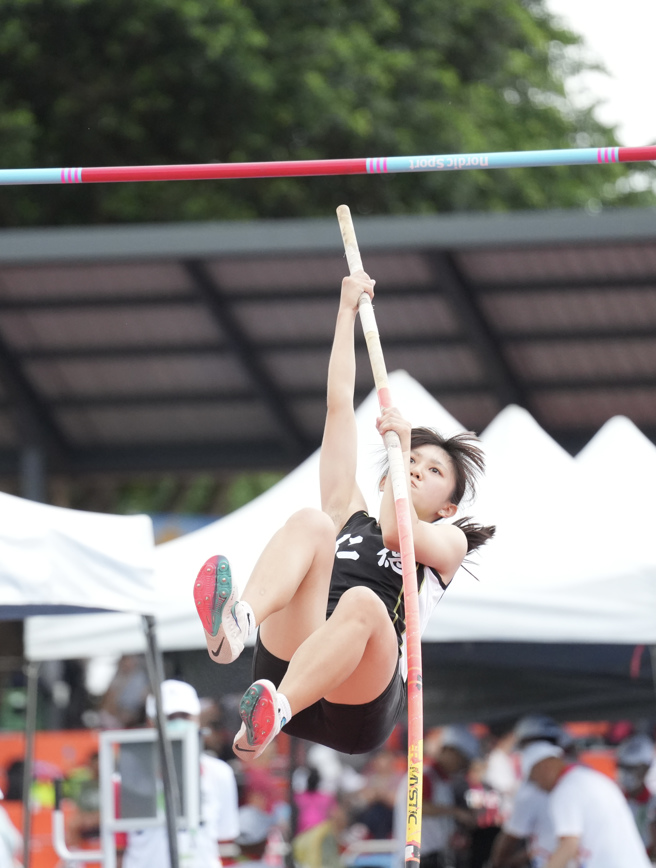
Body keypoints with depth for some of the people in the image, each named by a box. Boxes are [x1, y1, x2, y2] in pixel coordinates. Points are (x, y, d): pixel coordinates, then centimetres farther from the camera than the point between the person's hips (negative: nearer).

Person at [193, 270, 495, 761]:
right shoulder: (350, 515, 34)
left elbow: (395, 531, 2)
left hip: (360, 703, -2)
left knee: (361, 603, -37)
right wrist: (347, 311, 32)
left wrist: (399, 444, 6)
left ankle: (269, 715, -65)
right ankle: (235, 624, -54)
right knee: (312, 522, -20)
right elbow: (340, 404, 32)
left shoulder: (449, 542, 27)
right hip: (288, 660, 2)